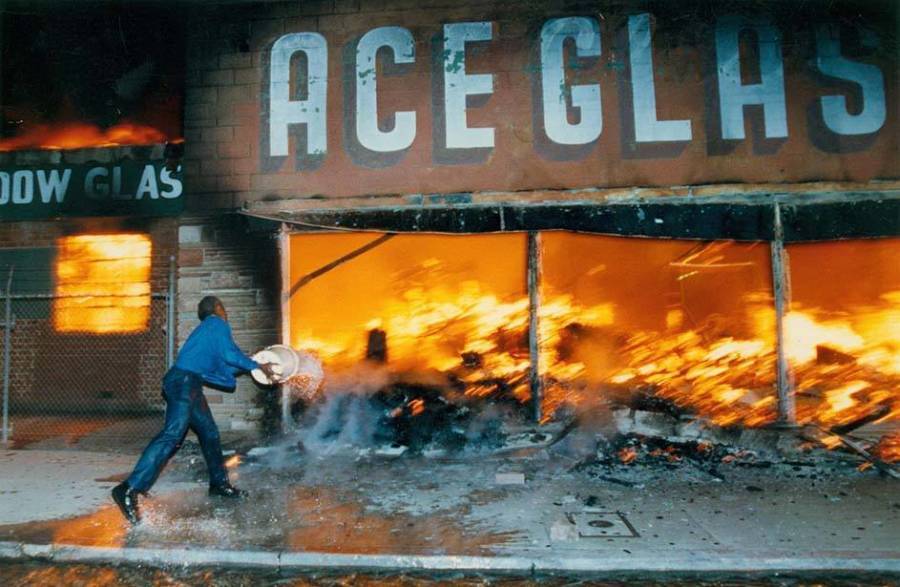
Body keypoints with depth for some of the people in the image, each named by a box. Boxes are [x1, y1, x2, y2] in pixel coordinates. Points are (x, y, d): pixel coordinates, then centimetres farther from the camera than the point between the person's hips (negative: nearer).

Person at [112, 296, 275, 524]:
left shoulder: (206, 329, 28)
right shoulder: (218, 324, 0)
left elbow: (218, 367, 28)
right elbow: (230, 354, -11)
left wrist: (248, 365, 31)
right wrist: (256, 365, 0)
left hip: (189, 385, 10)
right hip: (184, 382, -10)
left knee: (209, 432, 15)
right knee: (173, 434, -19)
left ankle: (219, 483, 26)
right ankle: (130, 489, -24)